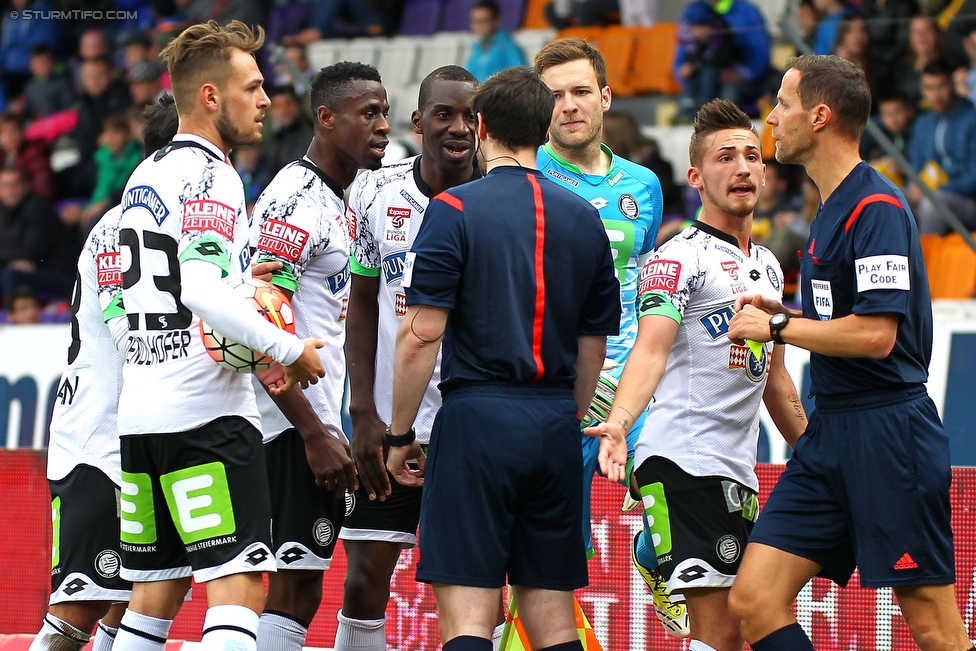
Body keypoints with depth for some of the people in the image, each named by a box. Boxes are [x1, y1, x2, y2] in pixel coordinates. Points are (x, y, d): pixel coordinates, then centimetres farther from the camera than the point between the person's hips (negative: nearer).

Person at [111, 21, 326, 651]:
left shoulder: (145, 176, 18)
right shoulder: (209, 175, -10)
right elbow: (204, 290, -24)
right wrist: (289, 349, -13)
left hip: (140, 410, 9)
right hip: (206, 411, -9)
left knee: (155, 596, 13)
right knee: (239, 590, -11)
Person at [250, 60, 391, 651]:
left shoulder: (340, 201, 17)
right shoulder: (297, 199, -14)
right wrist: (315, 433, -23)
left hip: (319, 419, 10)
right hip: (299, 423, -10)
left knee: (300, 590, 10)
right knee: (295, 591, -11)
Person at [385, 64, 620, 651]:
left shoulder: (455, 210, -4)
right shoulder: (585, 220, 11)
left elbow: (422, 334, -9)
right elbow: (595, 345, 15)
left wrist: (400, 435, -1)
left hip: (479, 414, -5)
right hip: (557, 425, 5)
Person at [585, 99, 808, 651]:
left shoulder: (768, 266, 19)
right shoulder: (681, 256, -7)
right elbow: (650, 349, -20)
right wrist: (619, 421, -37)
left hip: (737, 472, 8)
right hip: (682, 460, -8)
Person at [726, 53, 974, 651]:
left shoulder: (877, 208, -13)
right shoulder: (832, 209, 17)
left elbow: (876, 334, -21)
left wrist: (779, 327, -10)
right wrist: (785, 315, 12)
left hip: (888, 429, -10)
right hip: (831, 431, 10)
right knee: (753, 601, -1)